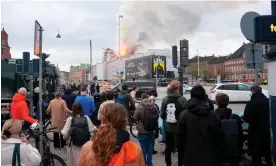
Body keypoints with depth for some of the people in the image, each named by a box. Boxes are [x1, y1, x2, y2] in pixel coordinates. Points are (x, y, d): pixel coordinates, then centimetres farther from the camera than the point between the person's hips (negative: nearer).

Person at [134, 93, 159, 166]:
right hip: (151, 131, 4)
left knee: (143, 148, 12)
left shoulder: (139, 107, -20)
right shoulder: (154, 106, -8)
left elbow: (135, 118, -12)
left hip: (142, 131, -3)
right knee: (150, 147, 17)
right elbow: (157, 116, 4)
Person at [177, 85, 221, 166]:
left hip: (191, 159, -1)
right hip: (210, 159, 2)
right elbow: (217, 139, 2)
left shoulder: (183, 115, -6)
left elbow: (180, 140, -4)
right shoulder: (214, 116, -2)